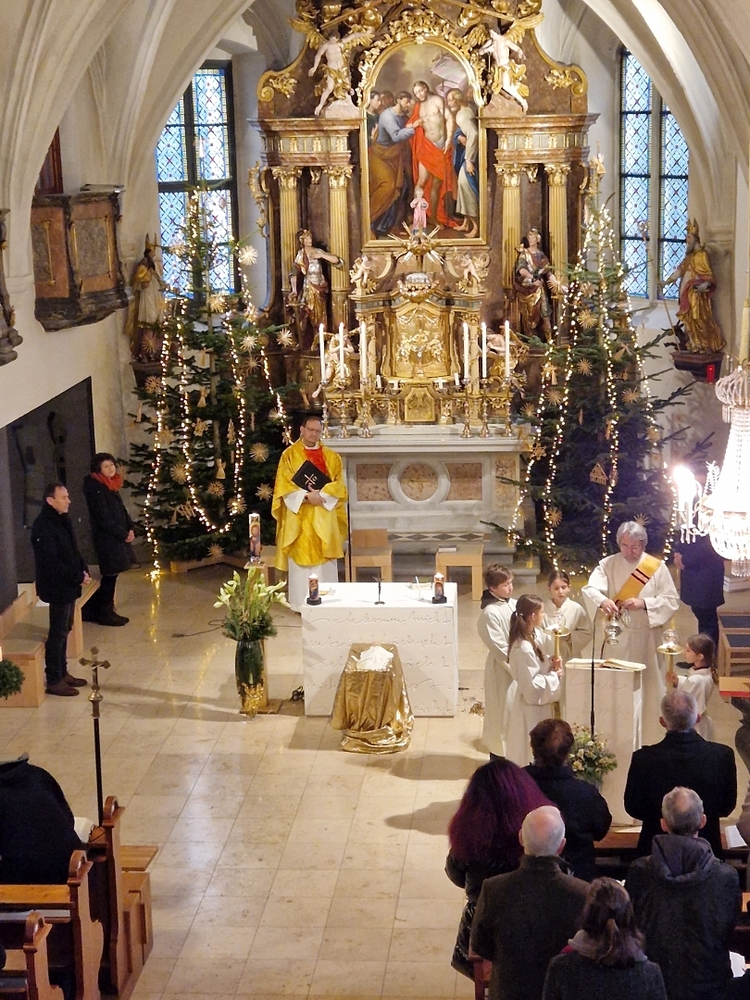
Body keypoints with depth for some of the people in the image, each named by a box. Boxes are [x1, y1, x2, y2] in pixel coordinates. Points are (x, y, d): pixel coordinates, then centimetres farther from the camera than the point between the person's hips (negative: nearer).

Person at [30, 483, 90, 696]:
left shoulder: (63, 519, 9)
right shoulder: (43, 526, -21)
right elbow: (51, 561, -25)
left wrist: (83, 570, 1)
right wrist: (78, 577, -20)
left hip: (69, 585, 9)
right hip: (57, 587, -9)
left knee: (65, 630, 17)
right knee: (58, 633, -4)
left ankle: (62, 672, 28)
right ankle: (53, 681, 3)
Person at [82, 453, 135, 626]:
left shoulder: (111, 485, 12)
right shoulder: (95, 488, -17)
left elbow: (121, 509, 17)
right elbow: (103, 517, -20)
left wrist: (130, 528, 2)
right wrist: (123, 534, -17)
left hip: (117, 536, 9)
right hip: (107, 537, -9)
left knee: (111, 574, 12)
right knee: (110, 574, -3)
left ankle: (93, 610, 20)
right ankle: (105, 613, 6)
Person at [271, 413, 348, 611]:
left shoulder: (331, 456, 9)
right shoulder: (289, 455, 1)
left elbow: (339, 484, 1)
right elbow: (284, 485, -6)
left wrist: (320, 494, -15)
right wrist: (306, 496, -19)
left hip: (324, 518, 3)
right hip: (299, 517, -2)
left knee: (325, 559, 3)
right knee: (301, 557, -1)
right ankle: (302, 602, 5)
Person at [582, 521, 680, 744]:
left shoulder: (657, 567, -1)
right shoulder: (608, 564, 1)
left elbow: (672, 601, -5)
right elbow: (590, 589, -14)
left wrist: (643, 603, -19)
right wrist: (603, 601, -36)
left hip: (646, 637, -1)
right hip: (616, 635, 1)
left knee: (647, 684, 2)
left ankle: (649, 737, 11)